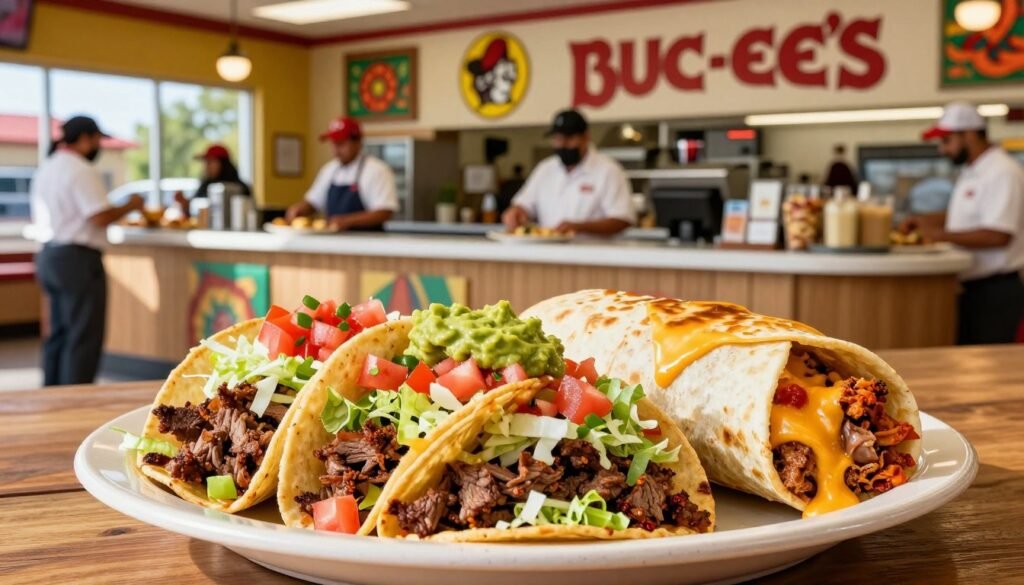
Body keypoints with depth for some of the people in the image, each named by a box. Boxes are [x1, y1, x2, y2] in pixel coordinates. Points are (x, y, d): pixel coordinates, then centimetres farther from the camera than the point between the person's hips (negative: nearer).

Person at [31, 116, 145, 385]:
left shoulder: (45, 169, 15)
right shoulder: (83, 171, -14)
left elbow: (38, 217, 21)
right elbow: (101, 216, -21)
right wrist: (130, 205, -6)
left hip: (48, 257, 10)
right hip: (77, 259, -10)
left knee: (58, 333, 17)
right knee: (84, 337, -5)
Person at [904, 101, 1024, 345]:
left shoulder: (1002, 173, -16)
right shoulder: (970, 173, 16)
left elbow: (998, 235, -25)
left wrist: (941, 234, -20)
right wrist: (924, 220, 14)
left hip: (994, 292, -9)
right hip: (970, 288, 9)